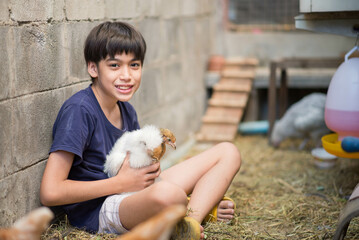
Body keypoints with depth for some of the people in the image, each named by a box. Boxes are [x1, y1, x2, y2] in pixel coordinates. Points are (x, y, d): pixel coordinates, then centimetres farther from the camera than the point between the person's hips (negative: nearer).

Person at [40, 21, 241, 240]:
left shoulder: (126, 111, 10)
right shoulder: (79, 110, -15)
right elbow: (50, 193, -22)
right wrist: (121, 183, -16)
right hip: (96, 210, -9)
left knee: (228, 153, 5)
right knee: (167, 193, -43)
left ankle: (190, 222, -16)